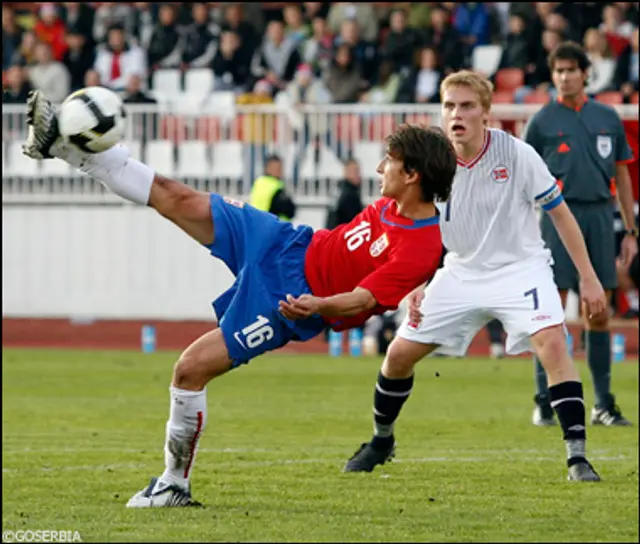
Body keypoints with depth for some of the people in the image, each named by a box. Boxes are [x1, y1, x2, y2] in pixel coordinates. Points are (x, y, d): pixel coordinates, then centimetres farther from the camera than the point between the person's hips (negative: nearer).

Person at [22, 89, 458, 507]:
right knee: (176, 199, -1)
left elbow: (362, 299, -30)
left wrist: (317, 305, -46)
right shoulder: (393, 204, 0)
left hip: (285, 301, -7)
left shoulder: (421, 248, -26)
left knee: (192, 369, -14)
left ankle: (176, 483, 7)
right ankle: (59, 143, 6)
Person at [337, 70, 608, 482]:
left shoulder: (517, 155, -17)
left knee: (552, 343, -29)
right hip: (462, 273, 4)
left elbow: (560, 213, -6)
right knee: (400, 353, 1)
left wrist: (588, 277, -7)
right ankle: (381, 441, 28)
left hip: (520, 268, -4)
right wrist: (417, 287, -1)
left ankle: (578, 456, -25)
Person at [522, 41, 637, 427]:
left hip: (600, 216, 3)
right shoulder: (542, 122, 2)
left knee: (599, 315, 5)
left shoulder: (608, 119, 10)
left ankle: (604, 404, 9)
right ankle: (545, 403, -1)